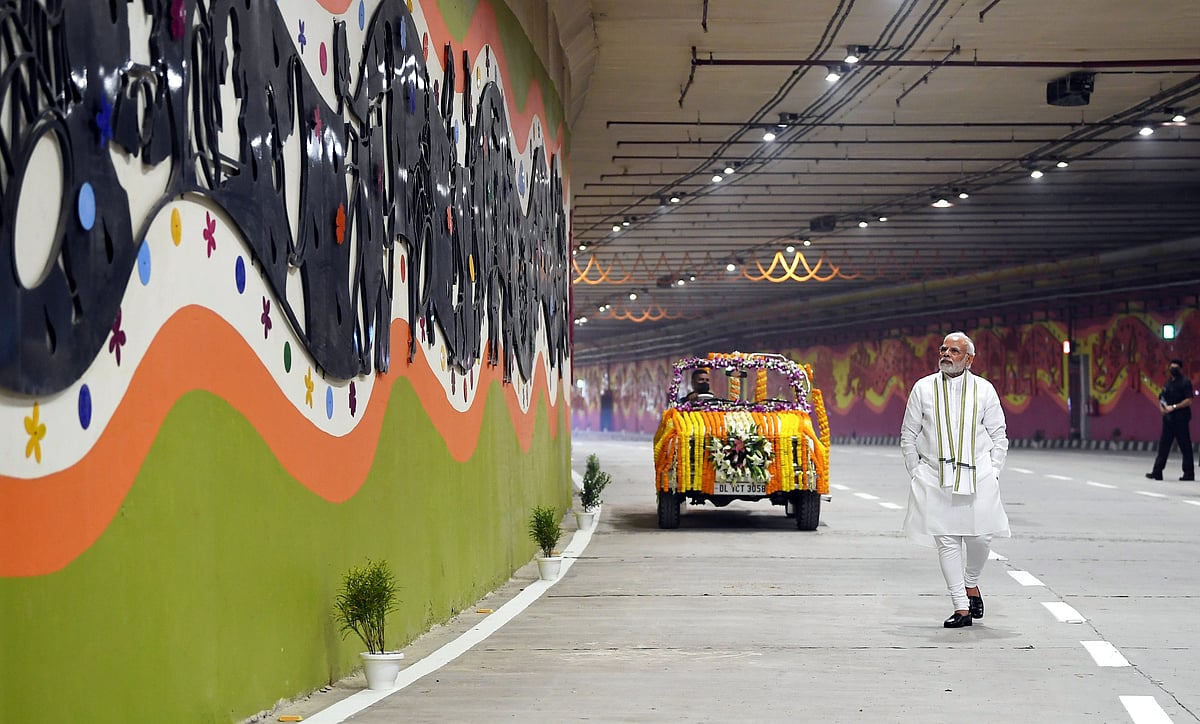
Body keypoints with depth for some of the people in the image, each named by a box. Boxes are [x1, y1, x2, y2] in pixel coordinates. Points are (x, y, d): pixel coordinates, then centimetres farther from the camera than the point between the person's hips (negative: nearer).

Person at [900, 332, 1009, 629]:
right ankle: (961, 607, 2)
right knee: (946, 541, -3)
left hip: (977, 476, 0)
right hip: (935, 476, 0)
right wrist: (916, 473, 6)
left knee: (980, 537, -7)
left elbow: (999, 437, 11)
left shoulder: (984, 390, 7)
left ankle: (971, 583, 24)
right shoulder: (923, 389, 7)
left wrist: (992, 473, 3)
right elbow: (908, 435, 12)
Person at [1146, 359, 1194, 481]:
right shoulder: (1168, 383, 17)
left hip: (1180, 419, -7)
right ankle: (1157, 472, 7)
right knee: (1163, 445, 6)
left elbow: (1189, 401, -14)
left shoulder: (1185, 382, -6)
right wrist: (1161, 408, 0)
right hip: (1168, 419, 7)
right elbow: (1161, 398, 21)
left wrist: (1173, 407, -18)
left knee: (1185, 447, -3)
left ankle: (1189, 473, 1)